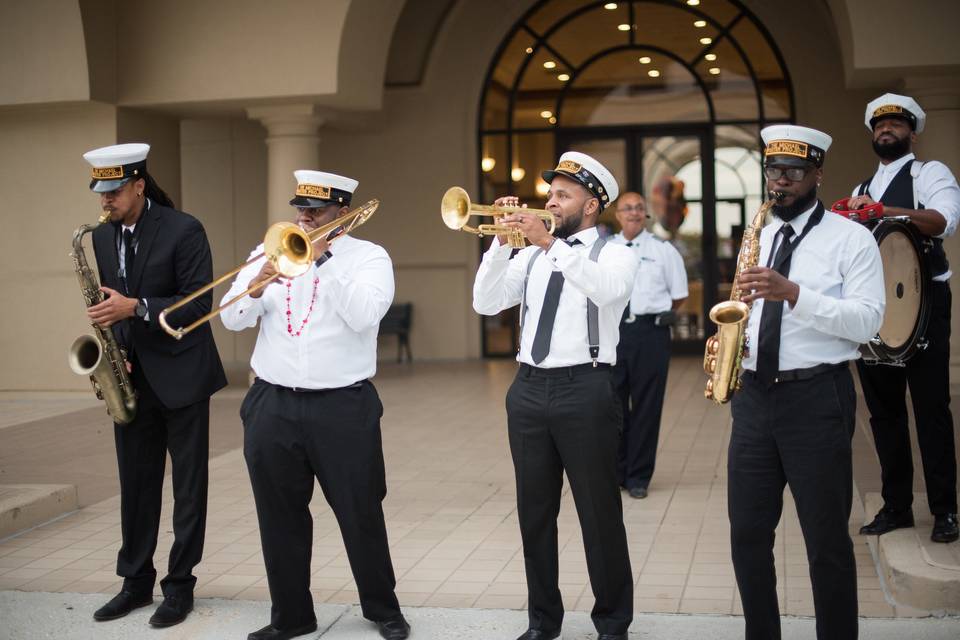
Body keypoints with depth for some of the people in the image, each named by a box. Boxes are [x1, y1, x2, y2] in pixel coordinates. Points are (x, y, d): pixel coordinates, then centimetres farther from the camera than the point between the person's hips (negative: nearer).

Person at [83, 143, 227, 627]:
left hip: (180, 375, -6)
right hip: (131, 377, 6)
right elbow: (111, 302, 14)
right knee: (135, 483, 12)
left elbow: (199, 302, -16)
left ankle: (180, 584, 13)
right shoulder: (103, 236, 7)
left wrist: (136, 308, -24)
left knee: (188, 485, 4)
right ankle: (136, 581, 23)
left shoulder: (184, 230, -12)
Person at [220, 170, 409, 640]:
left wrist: (323, 259, -17)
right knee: (280, 518, 10)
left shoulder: (368, 257, -1)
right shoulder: (270, 251, 9)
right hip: (272, 407, 4)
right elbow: (233, 319, 3)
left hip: (343, 408, -3)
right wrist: (256, 288, -17)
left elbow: (364, 314, -18)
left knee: (361, 515, 5)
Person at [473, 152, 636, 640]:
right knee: (534, 513, 11)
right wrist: (502, 241, -8)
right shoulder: (531, 256, 13)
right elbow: (487, 304, 2)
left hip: (585, 390, -5)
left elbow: (606, 290, -23)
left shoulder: (615, 254, 0)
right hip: (529, 389, 5)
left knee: (599, 513, 2)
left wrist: (550, 244, -26)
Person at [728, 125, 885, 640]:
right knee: (747, 532, 9)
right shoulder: (757, 240, 15)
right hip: (754, 396, 6)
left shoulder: (851, 238, -3)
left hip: (817, 397, -5)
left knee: (826, 539, 2)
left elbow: (867, 321, -13)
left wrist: (794, 293, -25)